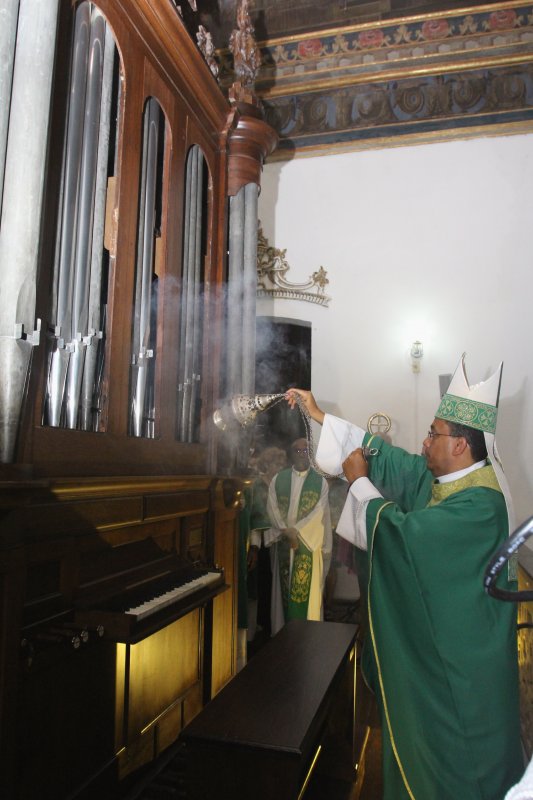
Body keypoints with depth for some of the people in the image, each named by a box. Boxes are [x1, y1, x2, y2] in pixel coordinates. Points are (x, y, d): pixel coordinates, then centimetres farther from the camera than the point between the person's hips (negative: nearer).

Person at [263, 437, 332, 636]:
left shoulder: (320, 482, 0)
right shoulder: (277, 479, 6)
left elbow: (318, 513, -8)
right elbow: (272, 510, -1)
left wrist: (296, 532, -15)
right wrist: (287, 532, -13)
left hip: (308, 543, -2)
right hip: (283, 543, 2)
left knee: (306, 589, -1)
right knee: (284, 588, 7)